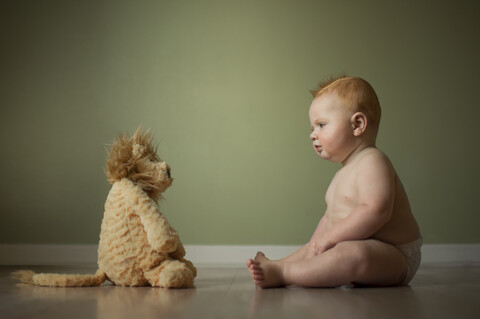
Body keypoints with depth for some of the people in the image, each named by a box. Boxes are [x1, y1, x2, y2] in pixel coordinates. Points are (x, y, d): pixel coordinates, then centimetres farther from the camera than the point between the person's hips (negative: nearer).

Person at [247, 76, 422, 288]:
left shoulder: (372, 162, -15)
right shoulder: (343, 174, 19)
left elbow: (375, 211, -29)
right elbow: (330, 218, 21)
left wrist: (329, 237, -24)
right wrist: (318, 240, 1)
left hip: (395, 257, -11)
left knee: (351, 254, -38)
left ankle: (281, 273, -34)